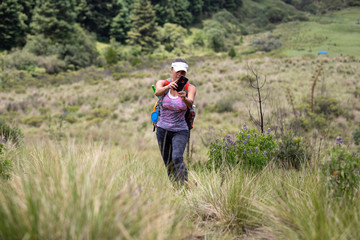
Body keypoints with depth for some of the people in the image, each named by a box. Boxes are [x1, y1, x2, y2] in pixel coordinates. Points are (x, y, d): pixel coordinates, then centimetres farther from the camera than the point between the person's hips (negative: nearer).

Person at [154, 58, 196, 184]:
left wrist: (184, 98, -52)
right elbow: (158, 92, -29)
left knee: (177, 157, -26)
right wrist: (168, 87, -51)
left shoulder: (190, 88, -7)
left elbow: (190, 102, -28)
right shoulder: (162, 83, -5)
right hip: (163, 129, 2)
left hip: (180, 130, -2)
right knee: (168, 164, 9)